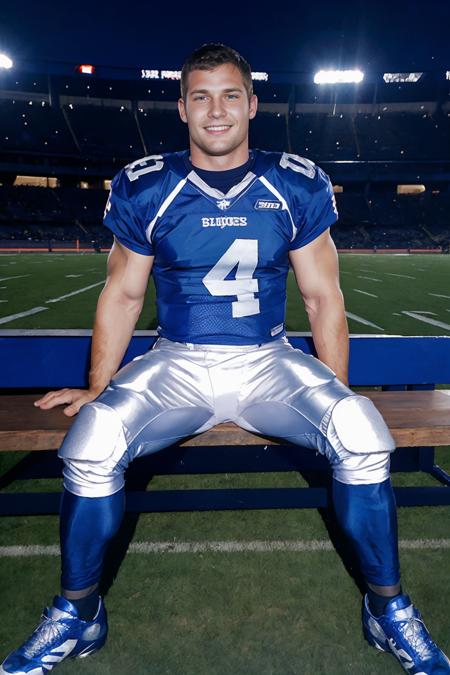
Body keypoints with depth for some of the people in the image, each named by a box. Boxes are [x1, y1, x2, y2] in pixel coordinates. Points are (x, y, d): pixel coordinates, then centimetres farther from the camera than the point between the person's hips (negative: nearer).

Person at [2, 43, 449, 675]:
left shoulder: (299, 187, 3)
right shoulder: (143, 189, 2)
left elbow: (323, 297, 5)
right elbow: (122, 295, 8)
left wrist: (339, 393, -1)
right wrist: (97, 387, 3)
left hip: (269, 361, 1)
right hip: (175, 363, 0)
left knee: (363, 435, -25)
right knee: (92, 441, -25)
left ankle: (388, 608, 3)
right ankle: (77, 613, 4)